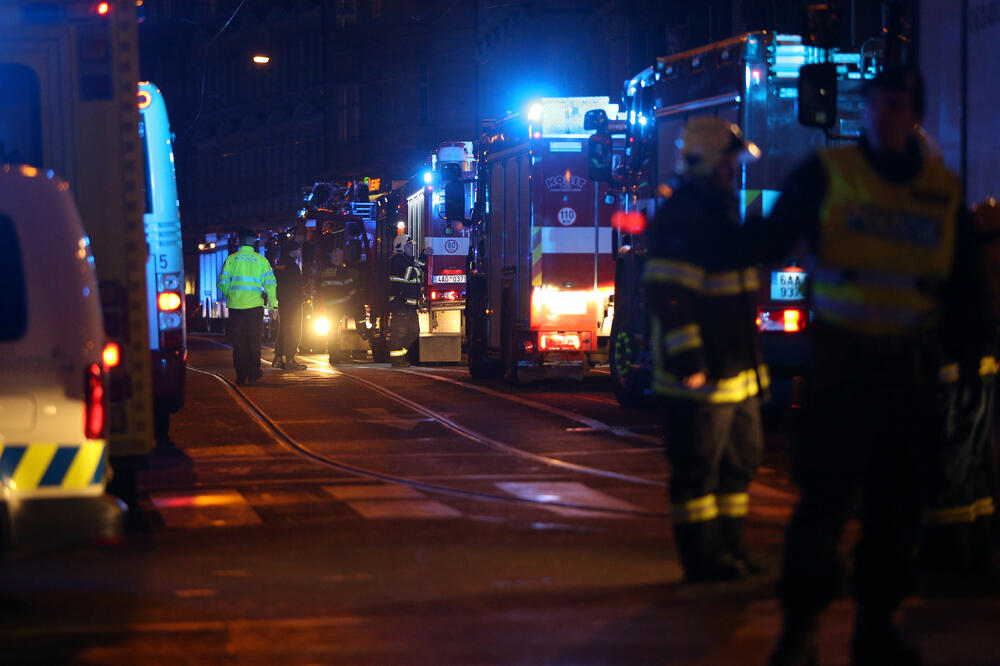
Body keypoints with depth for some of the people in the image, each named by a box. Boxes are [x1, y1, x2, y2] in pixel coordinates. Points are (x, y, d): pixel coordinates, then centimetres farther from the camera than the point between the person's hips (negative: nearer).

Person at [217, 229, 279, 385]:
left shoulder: (231, 259, 1)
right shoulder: (261, 260, 1)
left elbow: (222, 283, -1)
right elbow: (270, 283, -4)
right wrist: (273, 304, 2)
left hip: (236, 306, 0)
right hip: (255, 305, 0)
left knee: (239, 343, 5)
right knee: (254, 341, 12)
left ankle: (241, 376, 4)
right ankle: (253, 375, 14)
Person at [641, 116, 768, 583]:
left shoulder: (723, 211, 18)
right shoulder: (680, 219, -14)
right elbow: (669, 296, -21)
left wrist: (749, 359, 27)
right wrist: (688, 361, -25)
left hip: (738, 370, 10)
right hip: (702, 371, -10)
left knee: (741, 458, 15)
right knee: (698, 464, -5)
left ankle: (729, 548, 24)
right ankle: (702, 557, 0)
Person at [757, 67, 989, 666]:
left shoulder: (944, 191, 9)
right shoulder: (826, 174, 0)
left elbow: (962, 287, 14)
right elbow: (768, 243, -3)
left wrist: (967, 351, 8)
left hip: (913, 366, 3)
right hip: (843, 359, -3)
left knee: (898, 503, 8)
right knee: (825, 491, -6)